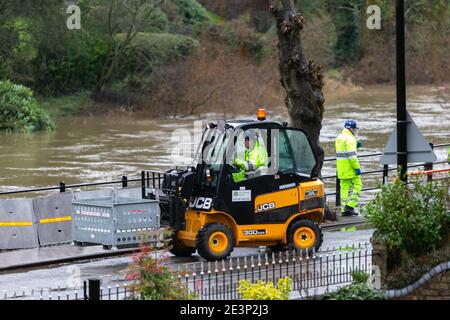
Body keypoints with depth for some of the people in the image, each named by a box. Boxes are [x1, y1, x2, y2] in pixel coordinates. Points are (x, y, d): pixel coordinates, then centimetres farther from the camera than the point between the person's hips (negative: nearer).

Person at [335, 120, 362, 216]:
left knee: (344, 187, 10)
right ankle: (350, 206, -6)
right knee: (357, 185, 1)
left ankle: (344, 209, 9)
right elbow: (351, 155, -21)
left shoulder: (339, 138, 14)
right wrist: (357, 167, -18)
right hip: (350, 168, -9)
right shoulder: (349, 139, -15)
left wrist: (355, 146, 13)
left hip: (341, 168, 9)